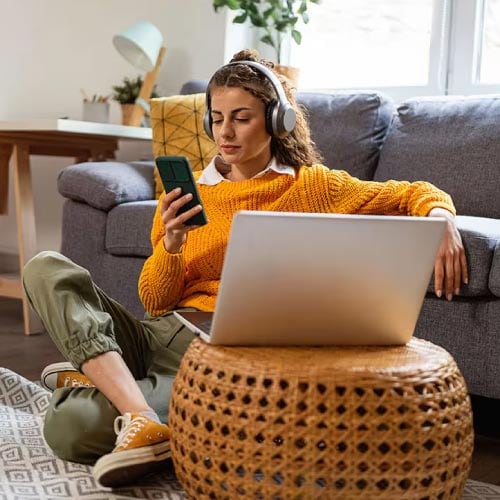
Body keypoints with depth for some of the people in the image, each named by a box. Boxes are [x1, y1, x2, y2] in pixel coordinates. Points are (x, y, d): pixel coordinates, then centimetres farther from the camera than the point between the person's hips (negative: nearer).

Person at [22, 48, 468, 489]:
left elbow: (418, 195, 8)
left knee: (72, 426, -30)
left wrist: (441, 218, -16)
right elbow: (155, 302, 12)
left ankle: (95, 380, 4)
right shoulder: (187, 193, 13)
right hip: (157, 333, 6)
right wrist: (170, 245, -9)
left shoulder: (310, 186, 6)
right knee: (46, 267, -20)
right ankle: (140, 418, -27)